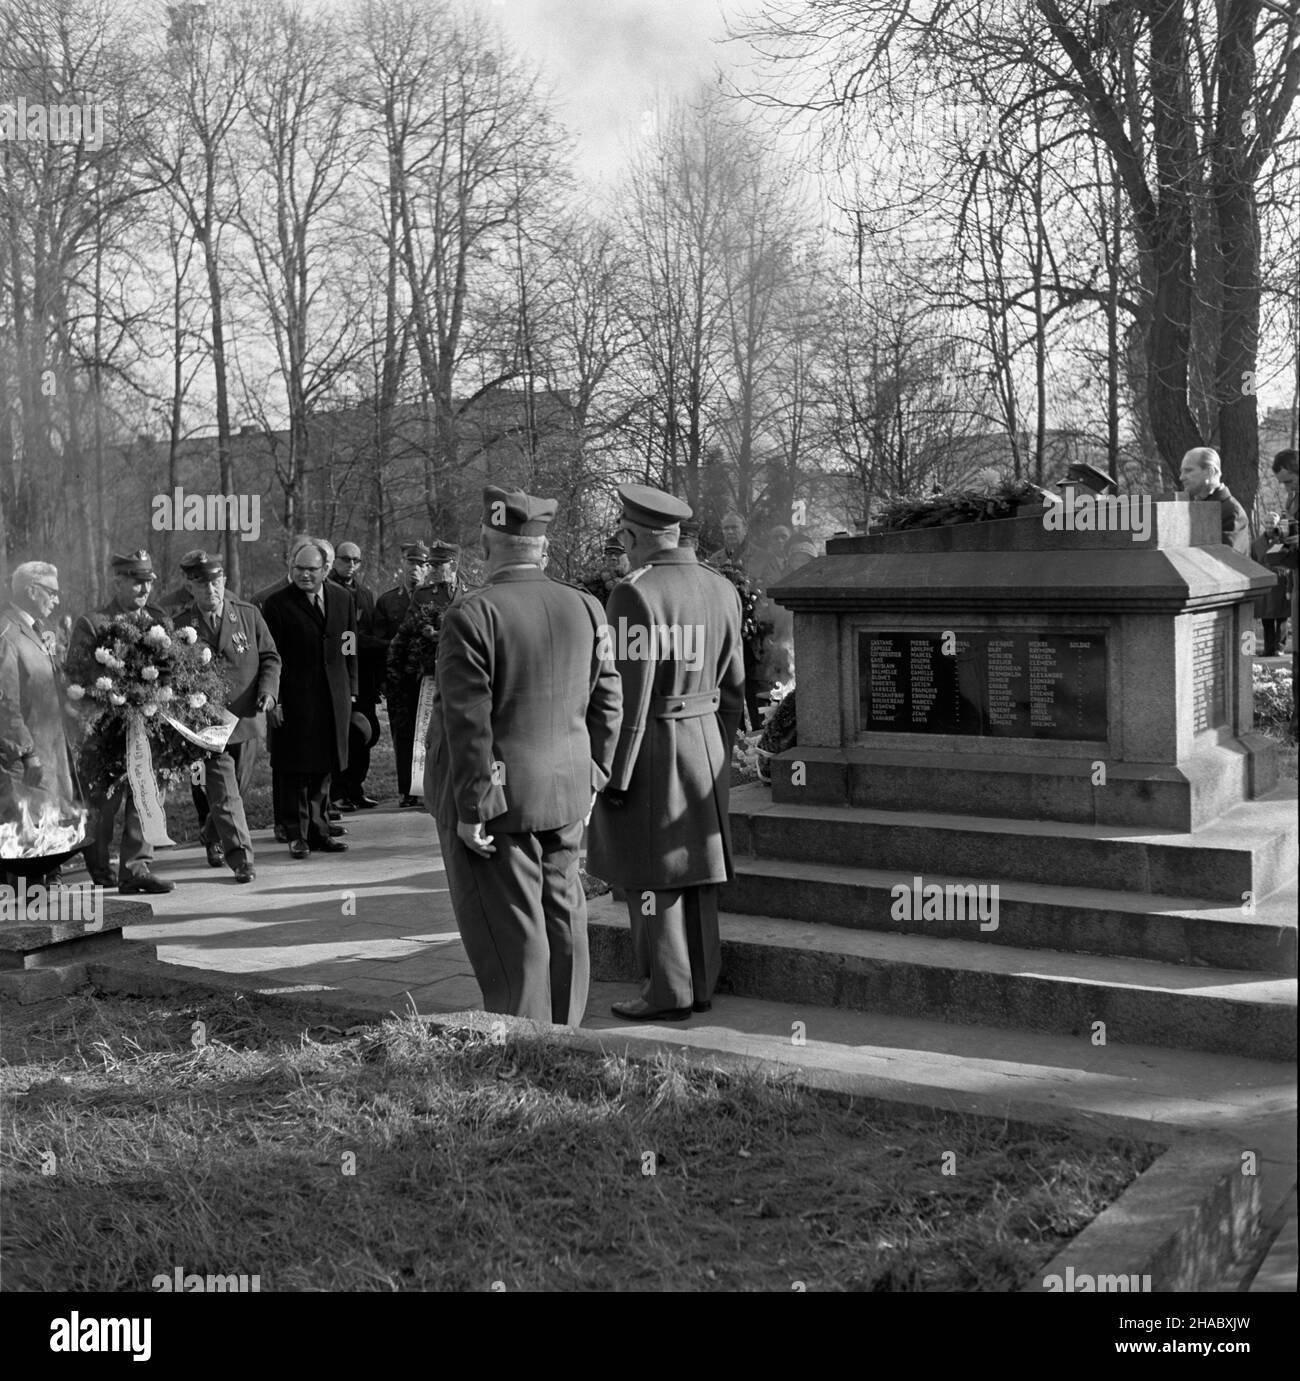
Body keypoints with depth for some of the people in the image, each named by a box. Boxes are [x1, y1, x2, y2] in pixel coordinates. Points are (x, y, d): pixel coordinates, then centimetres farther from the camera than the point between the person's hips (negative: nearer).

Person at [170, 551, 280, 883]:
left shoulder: (248, 615, 4)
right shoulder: (180, 625, -4)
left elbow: (270, 657, 9)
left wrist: (268, 690, -8)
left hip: (245, 720, 4)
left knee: (238, 789, 16)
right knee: (224, 794, -9)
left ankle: (211, 834, 42)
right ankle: (241, 858, -5)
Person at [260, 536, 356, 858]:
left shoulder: (343, 600, 10)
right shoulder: (277, 604, -3)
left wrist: (351, 690, 9)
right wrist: (272, 701, -9)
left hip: (334, 699, 4)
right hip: (294, 697, -4)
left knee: (324, 768, 8)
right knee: (295, 770, 0)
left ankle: (318, 831, 17)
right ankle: (297, 835, 8)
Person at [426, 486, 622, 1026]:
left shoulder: (471, 615, -15)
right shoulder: (585, 608, 3)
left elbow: (469, 721, -18)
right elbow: (607, 702, 6)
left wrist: (472, 808, -14)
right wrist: (592, 776, 14)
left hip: (493, 798, -6)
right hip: (565, 793, 6)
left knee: (509, 930, 1)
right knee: (562, 915, 16)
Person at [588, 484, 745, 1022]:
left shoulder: (633, 595, -17)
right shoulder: (722, 589, 5)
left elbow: (630, 694, -19)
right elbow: (732, 685, 9)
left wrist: (615, 776, -14)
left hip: (648, 749, -7)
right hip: (706, 744, 7)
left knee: (650, 877, 1)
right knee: (695, 868, 13)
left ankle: (668, 992, 6)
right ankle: (701, 984, 20)